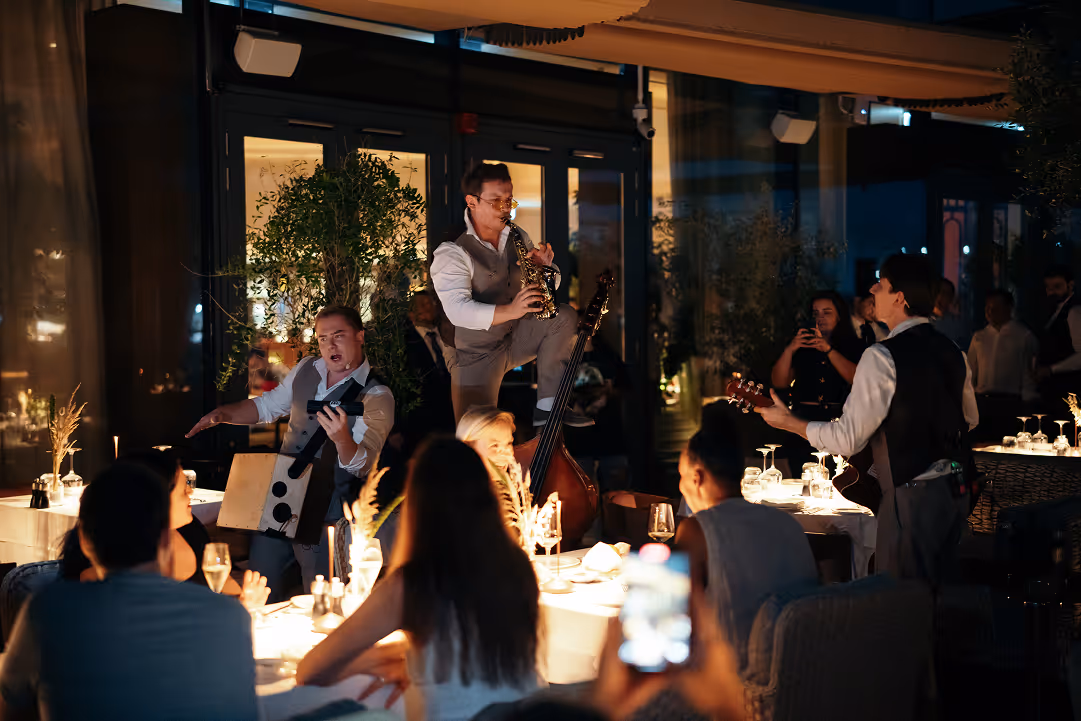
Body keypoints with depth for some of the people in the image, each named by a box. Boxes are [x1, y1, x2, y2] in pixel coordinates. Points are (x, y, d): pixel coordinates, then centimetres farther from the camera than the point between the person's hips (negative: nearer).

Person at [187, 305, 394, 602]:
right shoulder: (306, 369, 6)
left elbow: (361, 465, -22)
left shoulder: (377, 396, -14)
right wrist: (223, 414, 5)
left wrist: (342, 438, -43)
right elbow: (268, 405, 21)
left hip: (325, 512, -6)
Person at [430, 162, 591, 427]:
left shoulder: (518, 238, 6)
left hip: (520, 336, 6)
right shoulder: (451, 252, -15)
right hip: (477, 352, -6)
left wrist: (544, 266, -15)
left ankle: (547, 407, -16)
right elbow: (458, 310, -29)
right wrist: (509, 311, -43)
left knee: (565, 315, -19)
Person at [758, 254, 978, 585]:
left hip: (914, 495, -8)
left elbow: (848, 439, -17)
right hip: (957, 489, 8)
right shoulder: (952, 351, 7)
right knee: (938, 593, 20)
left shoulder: (882, 357, -17)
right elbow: (970, 419, 21)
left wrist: (790, 422, -4)